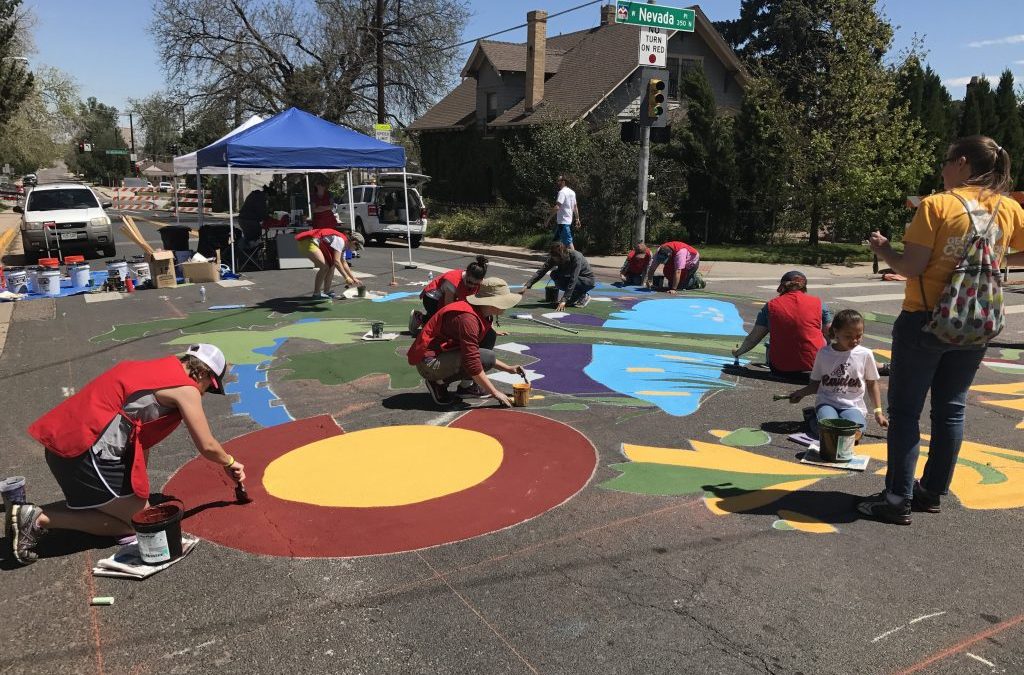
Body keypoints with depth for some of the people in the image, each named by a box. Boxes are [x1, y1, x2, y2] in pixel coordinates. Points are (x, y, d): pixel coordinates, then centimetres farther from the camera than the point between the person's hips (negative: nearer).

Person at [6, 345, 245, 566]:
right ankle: (39, 518, -5)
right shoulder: (186, 388, -6)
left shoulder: (155, 368, 20)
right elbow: (207, 446, -3)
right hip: (88, 450, -9)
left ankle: (39, 513, 11)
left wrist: (139, 487, 27)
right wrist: (230, 462, 18)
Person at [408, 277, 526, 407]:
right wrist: (495, 393, -21)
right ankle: (439, 382, -10)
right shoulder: (468, 318, -24)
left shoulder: (481, 314, 8)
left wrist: (508, 368, 13)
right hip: (429, 362, -10)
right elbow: (472, 362, -27)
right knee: (487, 357, -22)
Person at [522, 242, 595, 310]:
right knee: (554, 275, -17)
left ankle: (584, 296, -7)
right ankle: (574, 297, -1)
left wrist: (564, 300, -40)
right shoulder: (554, 257, -16)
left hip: (589, 281, -7)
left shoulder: (576, 257, -33)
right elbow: (541, 271, -16)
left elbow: (573, 280, -36)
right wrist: (527, 285, -28)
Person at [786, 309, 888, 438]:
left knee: (855, 433, -31)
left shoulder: (865, 354, 0)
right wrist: (801, 392, -10)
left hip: (853, 406, 0)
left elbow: (872, 384, 12)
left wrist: (878, 412, 8)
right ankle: (815, 418, 3)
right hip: (827, 402, 0)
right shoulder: (824, 353, 1)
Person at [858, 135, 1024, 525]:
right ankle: (933, 492, 23)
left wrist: (882, 248, -1)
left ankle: (898, 500, 4)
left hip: (925, 320, -5)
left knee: (905, 411, 2)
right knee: (951, 410, 15)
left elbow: (910, 268, -17)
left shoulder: (936, 205, -14)